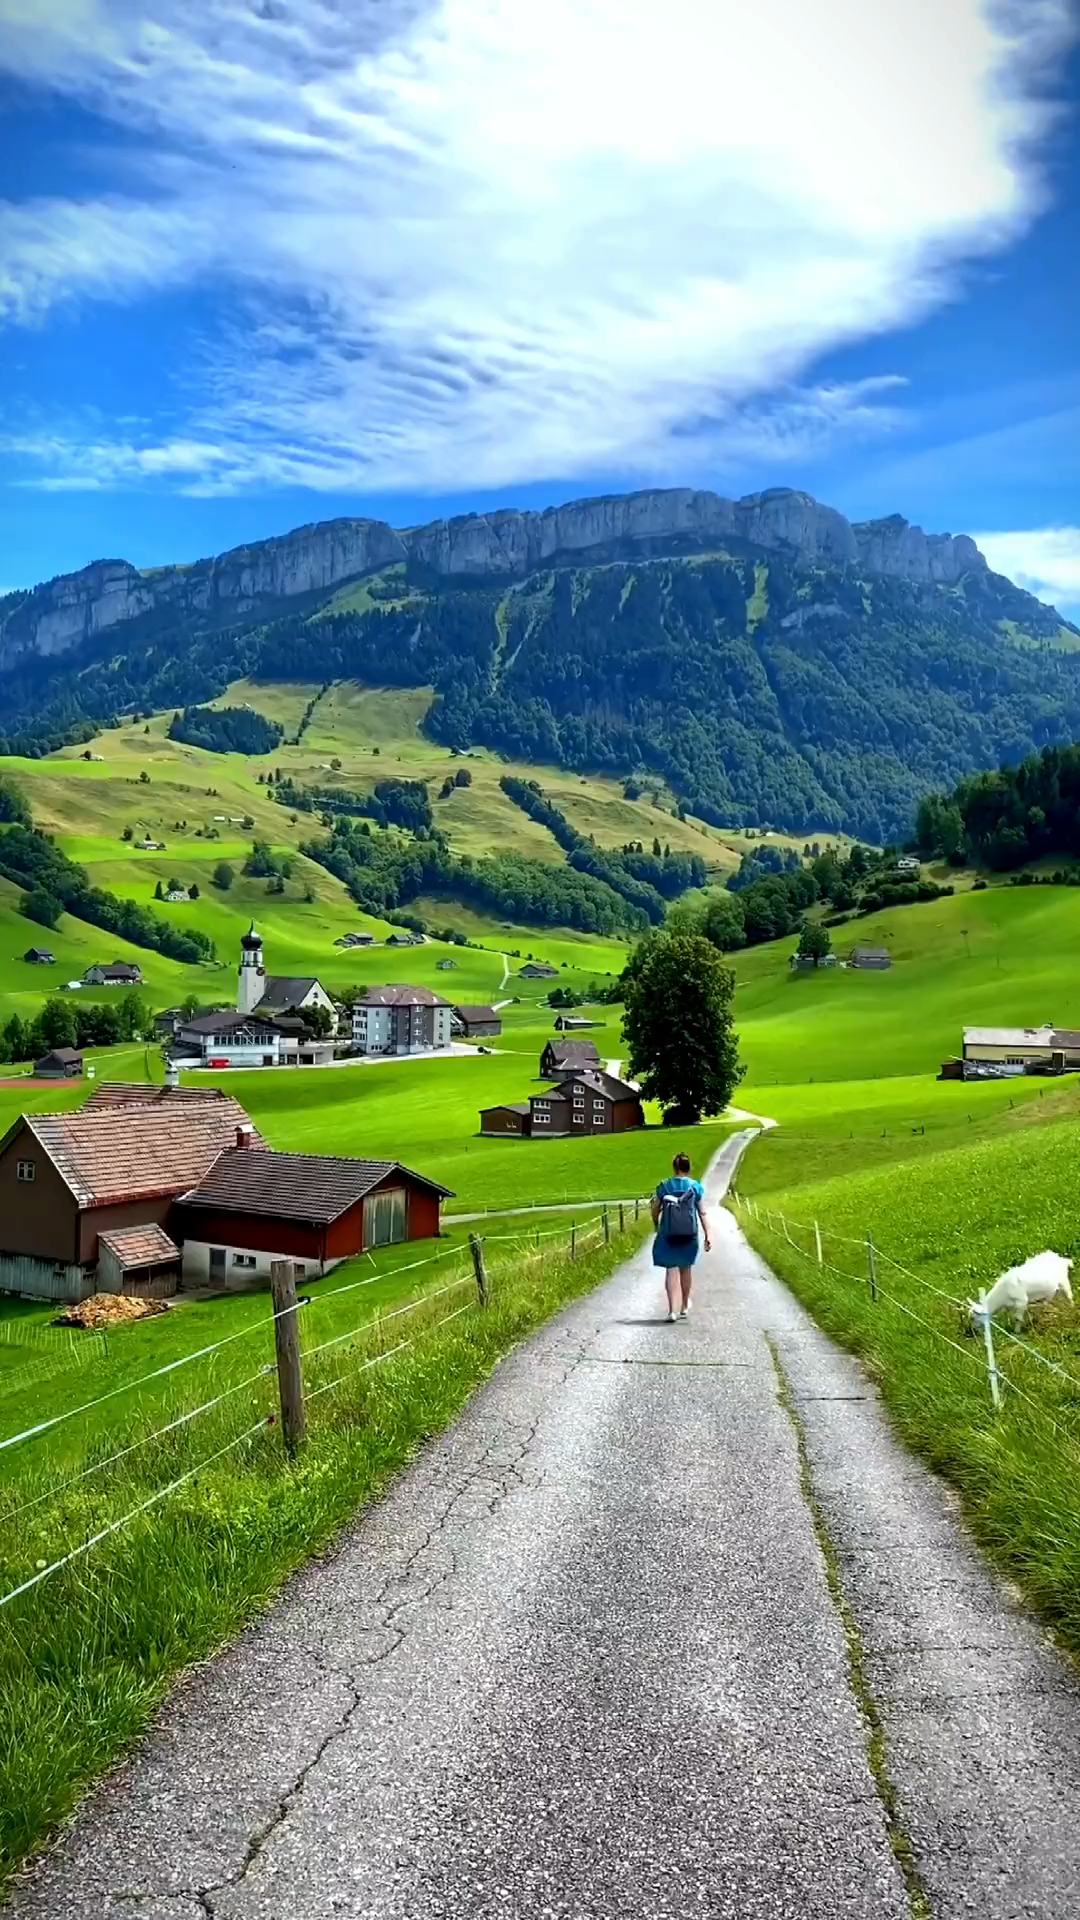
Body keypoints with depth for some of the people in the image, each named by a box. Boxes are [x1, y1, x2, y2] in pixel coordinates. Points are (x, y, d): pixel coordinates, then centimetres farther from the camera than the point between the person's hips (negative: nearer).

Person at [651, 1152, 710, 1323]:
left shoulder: (664, 1186, -1)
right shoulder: (696, 1187, -2)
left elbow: (655, 1211, 5)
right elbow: (702, 1213, -4)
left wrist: (656, 1226, 24)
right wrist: (707, 1234, -1)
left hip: (668, 1234, -1)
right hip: (689, 1234, 1)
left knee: (672, 1270, 0)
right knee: (686, 1269, 18)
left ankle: (673, 1309, -12)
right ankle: (684, 1307, 33)